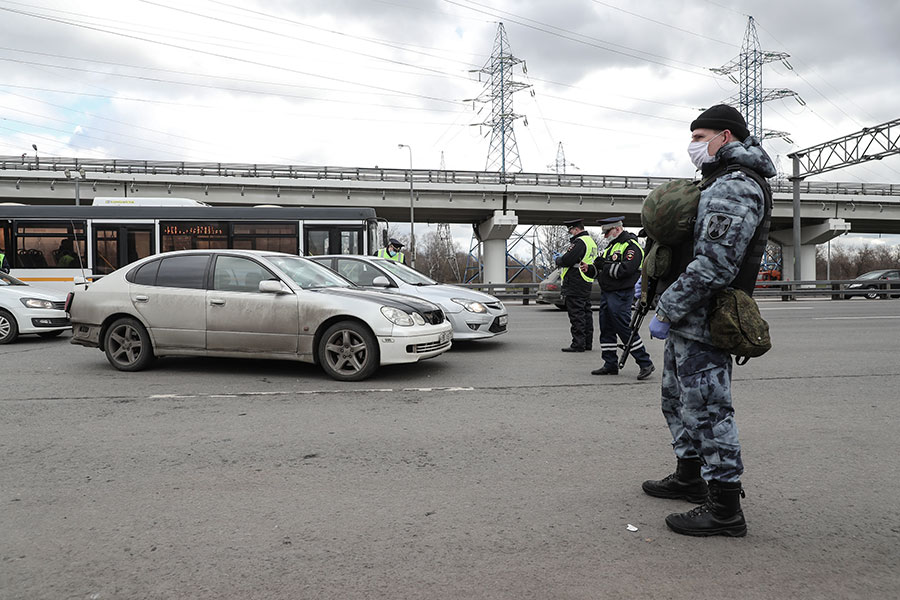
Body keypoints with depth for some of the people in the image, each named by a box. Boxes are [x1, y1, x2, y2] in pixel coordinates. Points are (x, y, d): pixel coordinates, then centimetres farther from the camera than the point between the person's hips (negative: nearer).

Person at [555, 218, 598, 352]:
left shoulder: (580, 242, -15)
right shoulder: (591, 241, 18)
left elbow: (568, 260, -22)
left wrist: (558, 260, -1)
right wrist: (562, 259, 10)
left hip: (575, 283, -10)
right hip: (587, 282, 10)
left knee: (576, 314, -7)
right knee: (585, 313, 13)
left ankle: (578, 344, -6)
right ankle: (587, 342, 19)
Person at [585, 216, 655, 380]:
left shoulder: (631, 246, -10)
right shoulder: (611, 245, 19)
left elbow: (624, 270, -23)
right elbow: (600, 270, 20)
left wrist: (604, 265, -14)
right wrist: (590, 269, 0)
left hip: (620, 295, -9)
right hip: (606, 293, 9)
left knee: (625, 329, -9)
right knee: (606, 330, 10)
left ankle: (645, 363, 1)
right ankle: (610, 365, 18)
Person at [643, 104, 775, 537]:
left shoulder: (735, 187, -17)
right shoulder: (721, 181, 19)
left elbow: (714, 265, -26)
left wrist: (667, 311, -21)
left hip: (701, 322, -11)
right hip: (687, 321, 11)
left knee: (706, 407, -5)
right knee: (677, 398, 21)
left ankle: (725, 509, 6)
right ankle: (690, 477, 37)